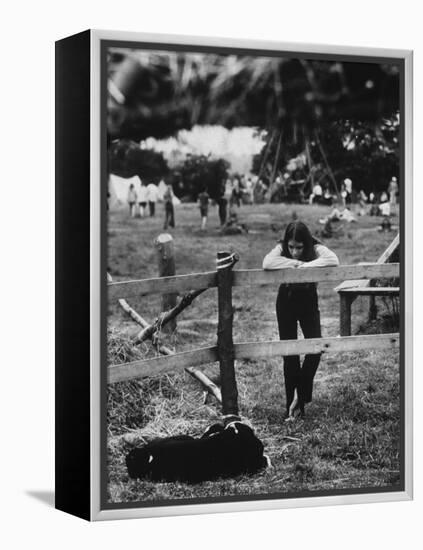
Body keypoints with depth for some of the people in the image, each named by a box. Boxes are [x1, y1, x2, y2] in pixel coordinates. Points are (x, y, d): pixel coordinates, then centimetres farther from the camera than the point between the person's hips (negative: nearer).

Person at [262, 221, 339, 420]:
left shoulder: (315, 249, -20)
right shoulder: (281, 249, -19)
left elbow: (334, 260, -39)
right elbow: (267, 263, -40)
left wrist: (305, 266, -38)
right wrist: (297, 263, -35)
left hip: (308, 301, 0)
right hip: (286, 301, 0)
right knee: (289, 353, 0)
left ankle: (301, 395, 3)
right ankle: (292, 405, 9)